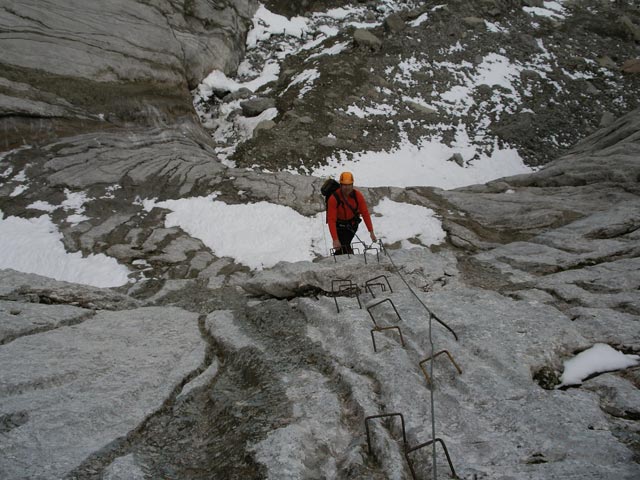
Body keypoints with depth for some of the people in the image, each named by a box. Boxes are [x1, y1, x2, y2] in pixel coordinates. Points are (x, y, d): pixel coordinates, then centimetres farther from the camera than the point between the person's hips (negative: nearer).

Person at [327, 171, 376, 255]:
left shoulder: (357, 195, -18)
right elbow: (331, 220, -28)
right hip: (339, 225, -2)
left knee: (344, 246, -8)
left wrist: (371, 231, -21)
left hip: (352, 223, 2)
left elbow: (365, 213, -14)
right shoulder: (334, 199, -27)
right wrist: (335, 239, -35)